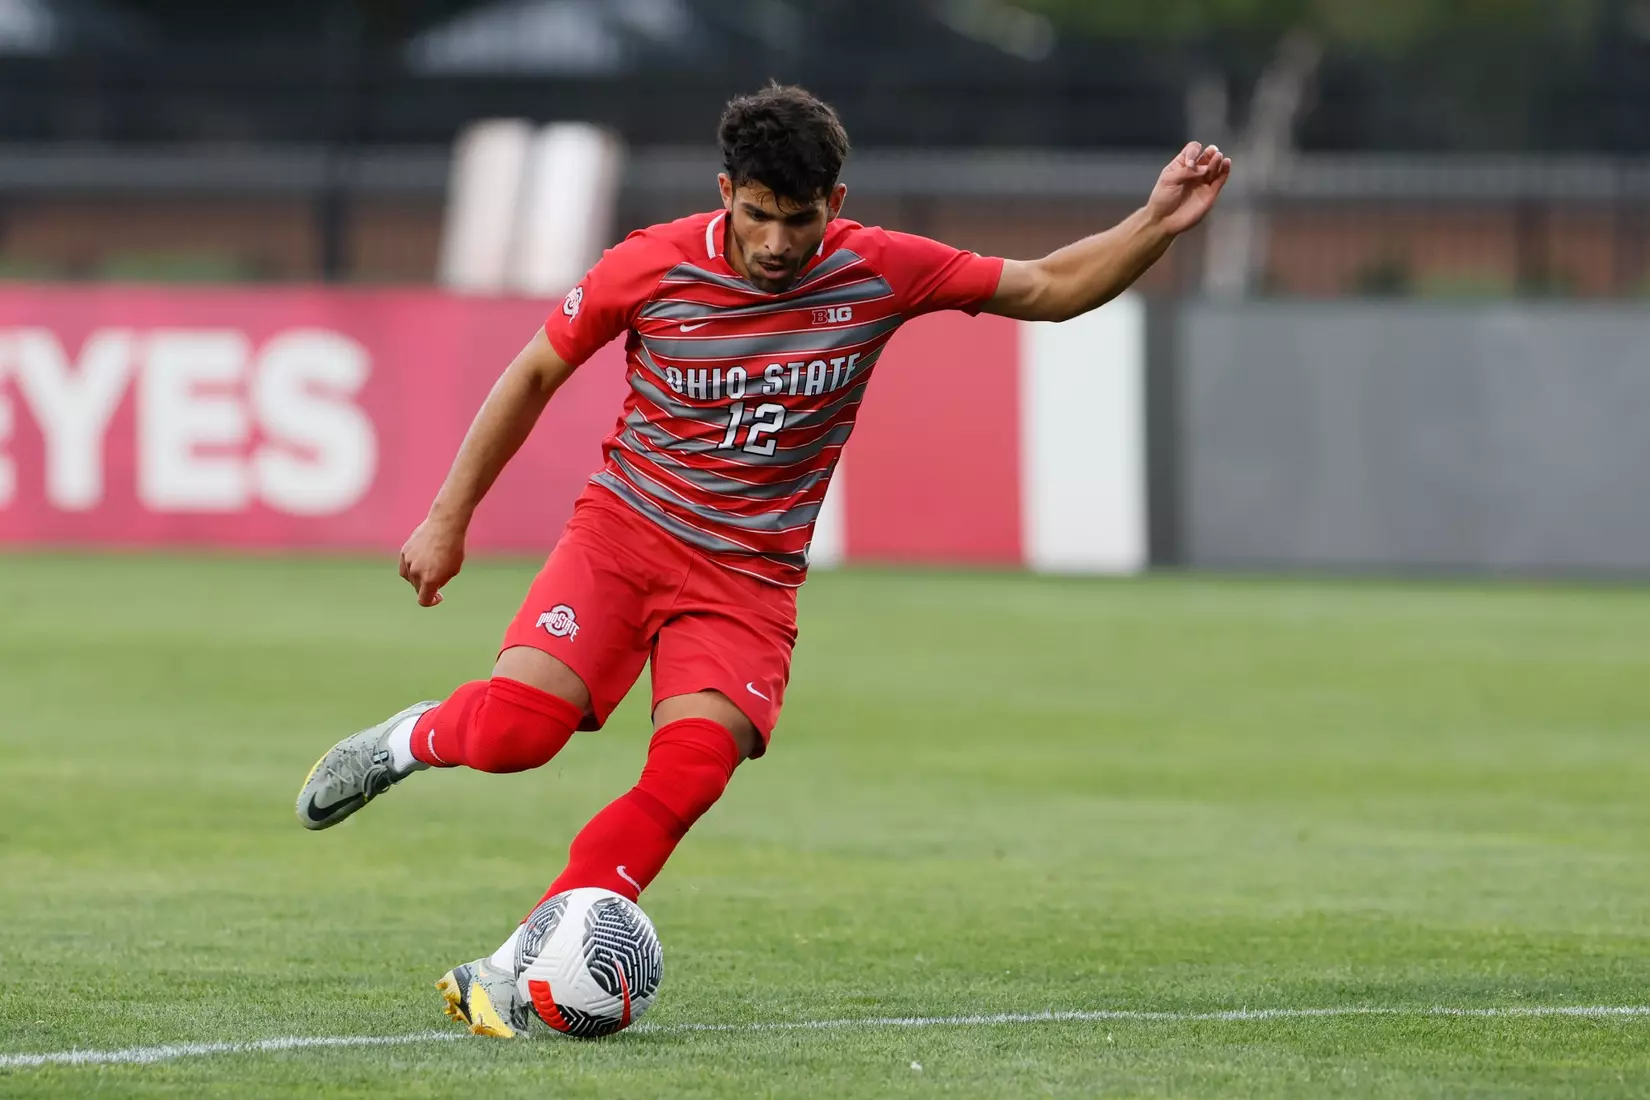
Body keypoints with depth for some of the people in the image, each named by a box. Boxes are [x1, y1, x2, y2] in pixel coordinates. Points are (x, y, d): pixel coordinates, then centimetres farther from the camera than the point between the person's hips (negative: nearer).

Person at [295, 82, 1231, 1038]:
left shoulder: (880, 273, -6)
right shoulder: (652, 266, -10)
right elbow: (534, 377, 4)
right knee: (517, 726, -24)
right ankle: (417, 737, 13)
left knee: (692, 769, -23)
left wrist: (1156, 227, -13)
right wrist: (448, 521, 6)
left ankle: (509, 978, -19)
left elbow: (1051, 290, 4)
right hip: (623, 532, -1)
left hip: (750, 577, 1)